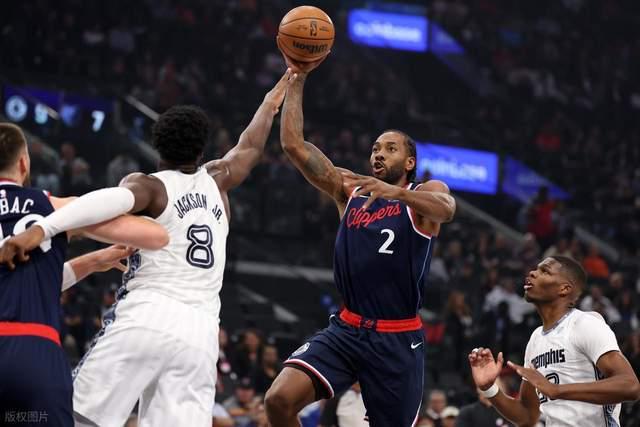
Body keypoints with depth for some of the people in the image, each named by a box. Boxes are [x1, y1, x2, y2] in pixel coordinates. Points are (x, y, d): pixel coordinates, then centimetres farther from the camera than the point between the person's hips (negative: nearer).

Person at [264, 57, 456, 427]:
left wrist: (397, 192, -43)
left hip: (399, 340, -3)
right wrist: (297, 78, 1)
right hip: (347, 330, 3)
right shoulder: (350, 190, 13)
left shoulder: (425, 193, 2)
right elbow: (294, 145, 6)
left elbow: (446, 209, -24)